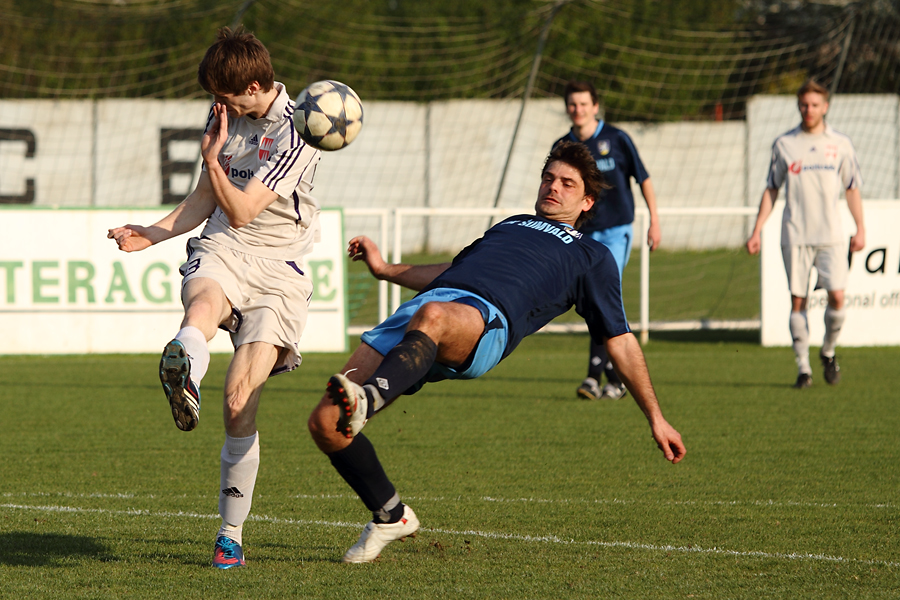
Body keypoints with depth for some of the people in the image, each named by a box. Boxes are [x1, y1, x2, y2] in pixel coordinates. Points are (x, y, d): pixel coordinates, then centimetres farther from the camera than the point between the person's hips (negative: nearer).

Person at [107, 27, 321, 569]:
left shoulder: (296, 134, -10)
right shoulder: (226, 114, 11)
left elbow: (240, 213, -12)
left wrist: (212, 157, -17)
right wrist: (151, 235, 9)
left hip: (278, 270, -4)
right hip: (221, 250, 4)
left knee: (240, 403, -15)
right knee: (204, 303, -37)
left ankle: (231, 534, -1)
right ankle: (184, 377, -74)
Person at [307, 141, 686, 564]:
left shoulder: (592, 257, 28)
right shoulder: (510, 226, 43)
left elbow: (621, 341, 26)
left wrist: (656, 419, 21)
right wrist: (385, 269, 43)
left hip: (487, 317, -5)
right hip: (424, 306, 5)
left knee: (432, 316, -45)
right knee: (325, 423, -13)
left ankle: (368, 400, -69)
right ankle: (390, 517, 6)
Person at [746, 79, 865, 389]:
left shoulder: (840, 144, 7)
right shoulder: (784, 144, 5)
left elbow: (852, 188, 12)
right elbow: (771, 190, 10)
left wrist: (860, 229, 6)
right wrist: (757, 232, 5)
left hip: (831, 235, 0)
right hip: (795, 235, 0)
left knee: (836, 296, -10)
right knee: (797, 301, -2)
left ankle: (828, 352, 15)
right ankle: (803, 367, 4)